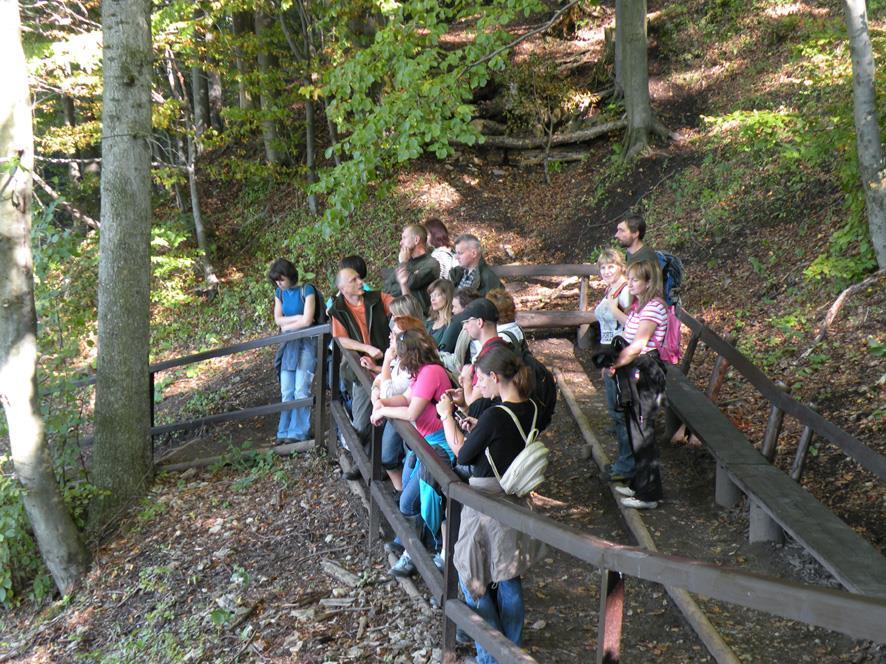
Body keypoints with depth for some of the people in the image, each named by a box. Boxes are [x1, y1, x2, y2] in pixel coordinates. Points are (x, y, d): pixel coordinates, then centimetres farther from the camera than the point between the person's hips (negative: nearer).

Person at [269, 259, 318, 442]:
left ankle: (298, 432, -7)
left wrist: (287, 325, -3)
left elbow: (307, 320, -15)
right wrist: (297, 317, -9)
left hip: (306, 343, -5)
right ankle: (285, 432, 6)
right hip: (288, 344, 6)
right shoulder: (279, 292, 10)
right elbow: (278, 319, 3)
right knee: (287, 392, 2)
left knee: (301, 391, -10)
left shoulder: (306, 290, -9)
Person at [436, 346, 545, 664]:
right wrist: (477, 430, 5)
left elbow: (462, 456, -13)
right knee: (508, 579, 20)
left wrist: (447, 417, -3)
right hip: (515, 503, 8)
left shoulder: (494, 416, -24)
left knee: (474, 581, 9)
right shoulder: (530, 409, -1)